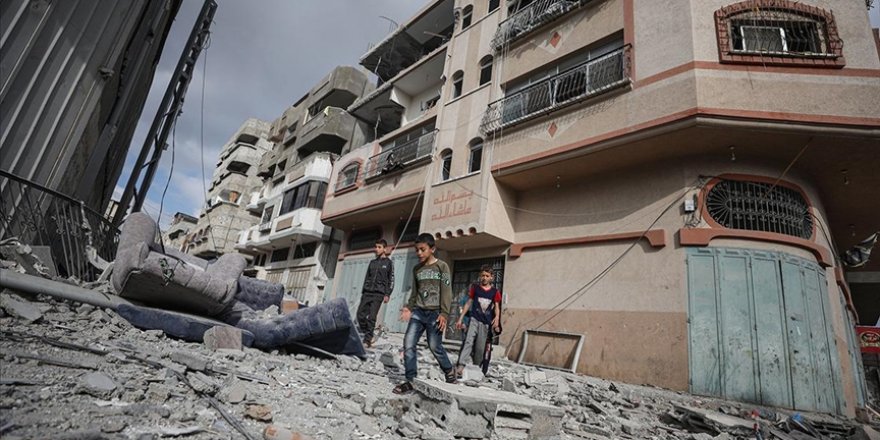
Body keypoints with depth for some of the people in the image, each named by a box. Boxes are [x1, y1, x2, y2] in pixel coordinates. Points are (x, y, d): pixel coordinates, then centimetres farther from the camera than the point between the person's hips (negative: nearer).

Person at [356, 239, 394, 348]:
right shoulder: (372, 262, 18)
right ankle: (366, 334, 13)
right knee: (360, 314, -2)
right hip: (367, 292, 5)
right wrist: (363, 292, 13)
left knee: (371, 317, -10)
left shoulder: (389, 263, 3)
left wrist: (387, 294, -9)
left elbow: (391, 280, -1)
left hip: (378, 294, -5)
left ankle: (367, 340, -4)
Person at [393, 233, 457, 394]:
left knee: (435, 346, -2)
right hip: (418, 311, 5)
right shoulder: (417, 269, 13)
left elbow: (447, 292, -7)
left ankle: (449, 370, 25)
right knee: (409, 343, -6)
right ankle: (410, 380, 3)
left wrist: (444, 313, -15)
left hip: (434, 313, -5)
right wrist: (409, 308, 4)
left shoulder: (442, 266, -2)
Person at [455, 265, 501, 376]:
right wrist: (460, 319, 7)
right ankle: (460, 366, -28)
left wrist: (497, 318, -16)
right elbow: (468, 303, 10)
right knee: (468, 341, -20)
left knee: (480, 348, 5)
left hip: (486, 323, 1)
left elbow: (497, 307, 5)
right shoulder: (475, 288, 7)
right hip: (474, 319, -1)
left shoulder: (495, 292, 6)